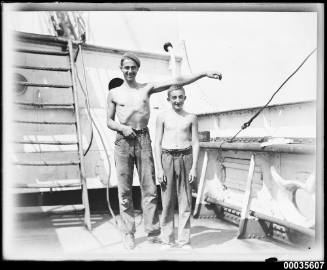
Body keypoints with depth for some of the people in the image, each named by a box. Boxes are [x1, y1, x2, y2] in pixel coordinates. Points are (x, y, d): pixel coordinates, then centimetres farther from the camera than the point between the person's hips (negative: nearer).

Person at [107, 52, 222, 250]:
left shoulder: (147, 88, 9)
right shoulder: (114, 94, 10)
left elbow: (176, 81, 3)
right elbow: (109, 121, 12)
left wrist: (204, 74, -3)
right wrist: (122, 127, -10)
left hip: (143, 139, 0)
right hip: (123, 141, 0)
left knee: (149, 188, -1)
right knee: (125, 190, 3)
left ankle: (154, 233, 7)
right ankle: (129, 233, 15)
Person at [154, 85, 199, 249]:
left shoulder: (191, 118, 7)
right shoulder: (163, 117, 5)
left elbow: (195, 143, 6)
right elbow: (157, 143, 3)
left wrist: (194, 167, -2)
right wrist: (159, 168, -4)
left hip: (185, 158, 1)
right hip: (167, 158, -1)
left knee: (185, 201, 3)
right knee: (167, 201, 3)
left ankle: (184, 240, 15)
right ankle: (167, 240, 16)